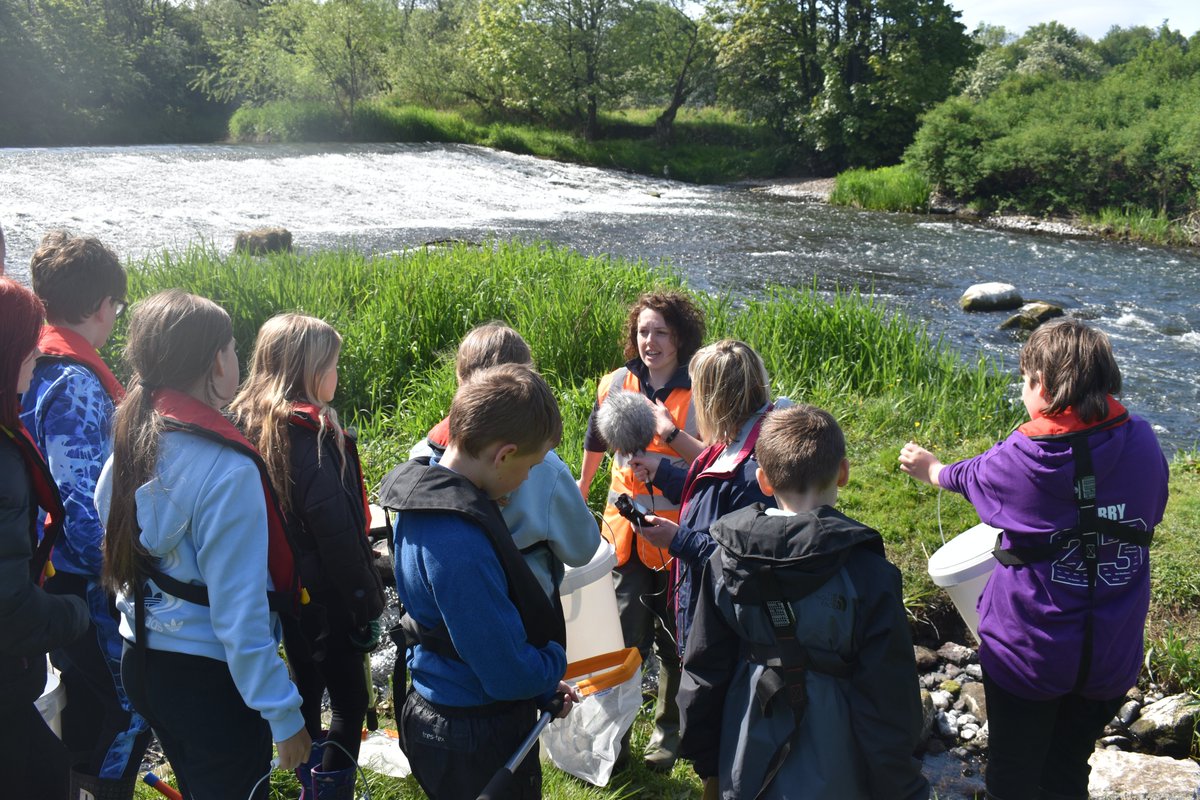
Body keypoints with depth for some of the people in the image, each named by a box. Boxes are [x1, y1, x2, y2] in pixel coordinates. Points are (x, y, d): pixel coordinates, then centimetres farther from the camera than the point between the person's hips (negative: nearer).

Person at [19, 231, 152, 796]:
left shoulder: (36, 365, 7)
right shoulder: (76, 381, -20)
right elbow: (78, 499, -25)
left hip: (50, 574, 10)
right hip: (85, 580, -9)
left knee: (87, 698, 23)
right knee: (131, 704, 2)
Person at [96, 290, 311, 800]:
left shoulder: (130, 441, -1)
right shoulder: (227, 469, -25)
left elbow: (111, 537, 10)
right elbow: (239, 610, -24)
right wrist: (283, 713, -18)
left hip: (141, 659, 8)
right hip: (209, 678, -8)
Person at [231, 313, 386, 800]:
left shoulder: (249, 425, 3)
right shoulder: (312, 436, -22)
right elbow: (336, 531, -23)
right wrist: (367, 604, -15)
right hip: (326, 592, -9)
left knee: (306, 685, 23)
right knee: (349, 700, 3)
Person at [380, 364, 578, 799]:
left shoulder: (425, 491, -2)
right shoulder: (460, 543, -33)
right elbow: (510, 674, -26)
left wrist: (542, 689, 7)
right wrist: (555, 661, -5)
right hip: (477, 740, -9)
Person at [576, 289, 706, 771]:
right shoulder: (617, 384, 1)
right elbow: (596, 440, 19)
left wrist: (672, 433, -26)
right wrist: (582, 488, 32)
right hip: (625, 527, 2)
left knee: (674, 638, 11)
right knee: (625, 633, 5)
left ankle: (668, 731, 30)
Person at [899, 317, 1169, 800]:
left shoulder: (1022, 457, -20)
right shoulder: (1142, 444, -11)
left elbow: (972, 477, 2)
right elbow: (1151, 514, 8)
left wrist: (932, 469, 24)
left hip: (1028, 653, -3)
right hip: (1112, 658, 4)